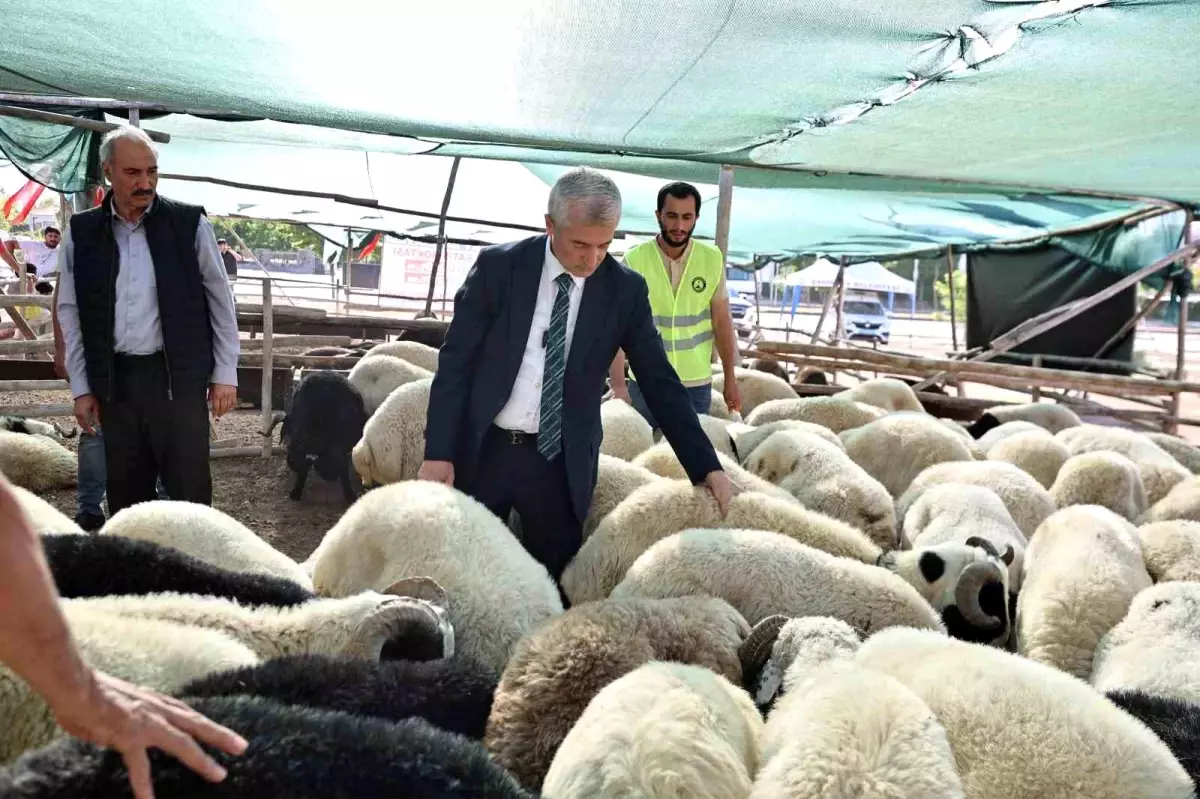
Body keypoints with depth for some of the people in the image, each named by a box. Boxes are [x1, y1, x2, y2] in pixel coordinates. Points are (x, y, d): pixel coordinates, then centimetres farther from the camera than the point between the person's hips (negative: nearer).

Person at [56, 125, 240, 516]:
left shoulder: (189, 223, -2)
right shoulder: (81, 232, 4)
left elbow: (220, 301, 2)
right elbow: (71, 313, 10)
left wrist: (225, 374, 0)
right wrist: (81, 387, 7)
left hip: (178, 377, -2)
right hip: (115, 381, 3)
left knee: (189, 491, 0)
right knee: (124, 492, 10)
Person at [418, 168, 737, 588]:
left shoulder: (625, 289, -3)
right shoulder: (498, 266, -6)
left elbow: (660, 383, 0)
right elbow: (455, 361, -4)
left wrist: (708, 468, -3)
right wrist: (438, 452, -10)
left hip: (561, 463, 1)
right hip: (481, 450, 0)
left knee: (550, 580, 6)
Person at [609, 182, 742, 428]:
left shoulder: (712, 259, -3)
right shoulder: (634, 260, -11)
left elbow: (722, 322, 4)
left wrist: (730, 379, 7)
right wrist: (618, 385, -14)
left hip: (697, 384, 1)